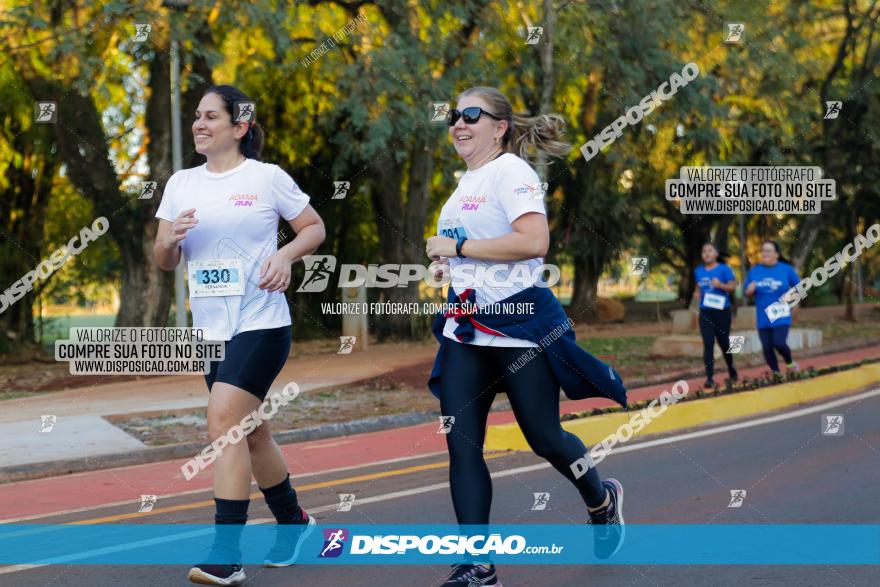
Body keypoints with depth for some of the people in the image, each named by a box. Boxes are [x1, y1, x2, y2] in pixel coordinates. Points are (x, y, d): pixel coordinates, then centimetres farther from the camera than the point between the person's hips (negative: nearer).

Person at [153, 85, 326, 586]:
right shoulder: (182, 184, 9)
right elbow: (165, 262, 12)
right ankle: (294, 522, 35)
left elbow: (315, 228, 4)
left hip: (261, 324, -6)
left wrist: (285, 255, -14)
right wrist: (171, 238, -11)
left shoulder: (268, 177, -4)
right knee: (251, 431, 14)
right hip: (210, 328, 6)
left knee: (224, 420, -19)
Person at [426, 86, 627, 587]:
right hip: (466, 329, 8)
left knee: (544, 437, 2)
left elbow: (534, 241, -26)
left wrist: (458, 246, -20)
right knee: (462, 445, -4)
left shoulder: (510, 171, -11)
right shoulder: (466, 180, 15)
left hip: (518, 323, -8)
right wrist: (448, 261, 15)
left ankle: (602, 500, 34)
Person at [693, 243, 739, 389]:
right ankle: (709, 378, -10)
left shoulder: (724, 269, -5)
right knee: (708, 344, -7)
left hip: (722, 311, -2)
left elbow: (733, 286, -10)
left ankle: (731, 368, 38)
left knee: (723, 342, 8)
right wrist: (697, 293, 3)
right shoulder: (698, 271, 9)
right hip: (705, 312, 2)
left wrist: (720, 285, -27)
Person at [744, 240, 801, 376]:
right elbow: (747, 292, 11)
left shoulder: (786, 269, -2)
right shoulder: (754, 271, 4)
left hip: (781, 316, -3)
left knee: (779, 343, -18)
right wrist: (750, 291, -11)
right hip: (763, 317, 3)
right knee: (767, 347, 0)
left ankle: (790, 363, 12)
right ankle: (776, 373, 18)